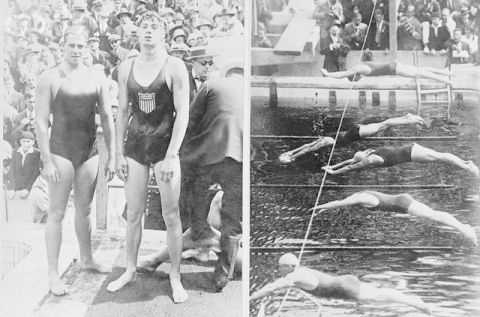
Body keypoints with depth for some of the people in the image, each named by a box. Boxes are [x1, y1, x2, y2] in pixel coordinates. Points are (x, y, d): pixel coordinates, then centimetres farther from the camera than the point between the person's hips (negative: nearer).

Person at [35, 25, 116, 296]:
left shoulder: (96, 79, 3)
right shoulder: (50, 79, -7)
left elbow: (107, 118, 7)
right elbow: (41, 122, -8)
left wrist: (112, 156, 4)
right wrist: (47, 161, -12)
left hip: (89, 152, 4)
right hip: (61, 152, -4)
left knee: (85, 209, 16)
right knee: (57, 213, 0)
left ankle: (87, 259, 32)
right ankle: (53, 273, 6)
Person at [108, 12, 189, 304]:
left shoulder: (174, 67, -7)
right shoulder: (127, 68, 5)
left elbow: (183, 114, -9)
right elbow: (122, 112, 9)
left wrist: (171, 156, -15)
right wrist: (119, 153, 6)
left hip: (165, 146, -3)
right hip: (135, 147, 4)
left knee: (171, 215, 3)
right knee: (133, 213, 11)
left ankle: (175, 277, 16)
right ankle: (130, 271, 27)